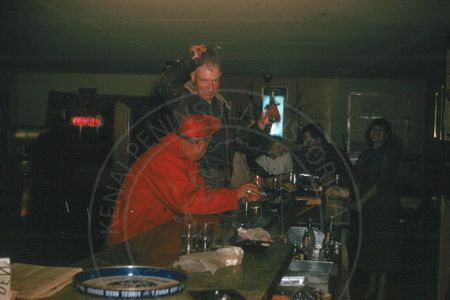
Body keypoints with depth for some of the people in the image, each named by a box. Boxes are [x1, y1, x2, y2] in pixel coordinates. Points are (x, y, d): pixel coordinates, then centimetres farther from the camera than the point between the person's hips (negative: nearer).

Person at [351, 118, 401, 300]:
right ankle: (372, 283, 18)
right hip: (367, 205, 7)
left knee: (382, 242, -4)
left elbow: (384, 181, -14)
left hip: (385, 204, -7)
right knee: (368, 241, 7)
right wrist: (357, 199, 0)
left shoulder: (389, 153, -6)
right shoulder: (365, 155, 17)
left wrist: (362, 200, -15)